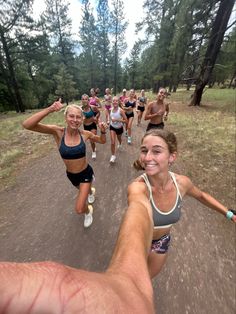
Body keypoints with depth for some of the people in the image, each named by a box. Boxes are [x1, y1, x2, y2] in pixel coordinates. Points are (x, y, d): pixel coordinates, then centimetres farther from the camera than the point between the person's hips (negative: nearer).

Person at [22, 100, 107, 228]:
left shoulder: (85, 134, -17)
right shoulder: (58, 132, -20)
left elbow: (102, 141, 0)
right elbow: (27, 125, -31)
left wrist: (103, 131, -20)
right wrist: (49, 110, -40)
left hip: (86, 173, -2)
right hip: (71, 175, 2)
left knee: (79, 209, -2)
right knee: (83, 190, 34)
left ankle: (88, 211, 36)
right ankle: (90, 191, 72)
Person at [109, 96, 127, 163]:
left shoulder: (121, 110, -24)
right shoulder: (111, 109, -9)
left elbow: (126, 120, -25)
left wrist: (117, 120, -31)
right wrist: (111, 120, 1)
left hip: (119, 128, -2)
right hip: (112, 127, 2)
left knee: (119, 138, 27)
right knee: (112, 142, -9)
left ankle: (120, 144, 65)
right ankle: (113, 155, 5)